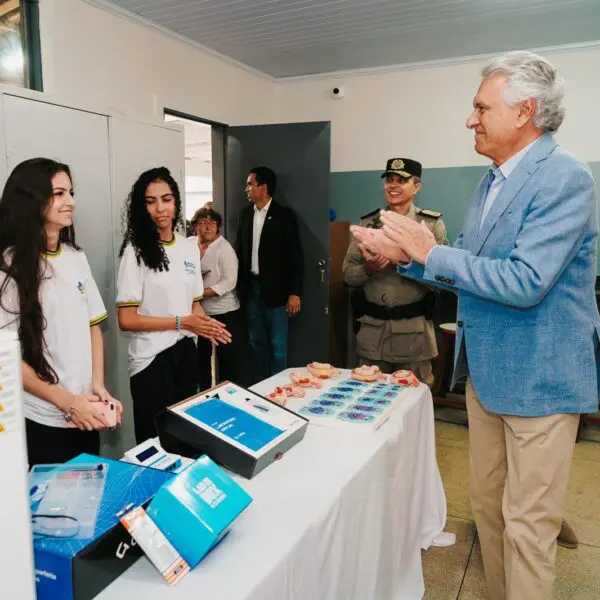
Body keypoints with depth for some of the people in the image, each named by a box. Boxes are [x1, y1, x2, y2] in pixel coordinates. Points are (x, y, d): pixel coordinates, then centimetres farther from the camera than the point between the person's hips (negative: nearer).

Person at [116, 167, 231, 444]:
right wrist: (181, 322, -16)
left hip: (186, 352, 6)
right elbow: (126, 320, -14)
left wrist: (205, 324, -6)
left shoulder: (189, 246, 5)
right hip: (153, 358, -5)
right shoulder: (135, 251, -12)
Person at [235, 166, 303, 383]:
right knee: (257, 342, 13)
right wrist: (239, 284, 7)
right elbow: (240, 250, 12)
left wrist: (295, 292, -13)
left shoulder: (284, 215, -8)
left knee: (278, 345, 1)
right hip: (251, 287, 5)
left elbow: (295, 256, -9)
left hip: (275, 289, -5)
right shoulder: (246, 214, 8)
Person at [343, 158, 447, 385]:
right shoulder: (368, 223, 6)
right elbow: (348, 274, 5)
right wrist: (368, 268, -16)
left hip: (413, 331, -2)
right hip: (371, 329, 2)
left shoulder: (432, 224, -1)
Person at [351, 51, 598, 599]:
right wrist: (406, 254, 1)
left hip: (539, 378, -8)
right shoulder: (492, 181, 10)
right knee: (487, 503, 19)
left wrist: (429, 252, -19)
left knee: (527, 523, 4)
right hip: (487, 370, 8)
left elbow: (523, 282, -26)